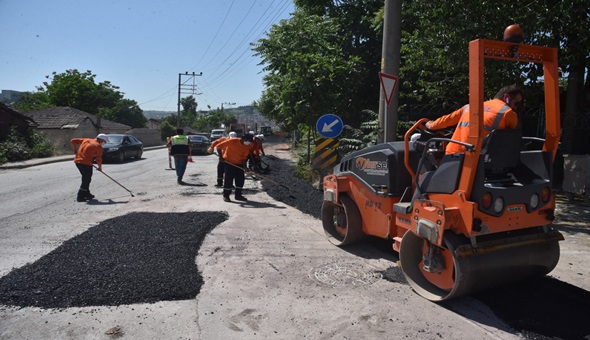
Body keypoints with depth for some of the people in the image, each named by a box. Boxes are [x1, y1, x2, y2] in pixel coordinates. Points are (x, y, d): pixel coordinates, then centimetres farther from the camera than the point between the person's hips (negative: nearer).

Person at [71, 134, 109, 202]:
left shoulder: (86, 140, 14)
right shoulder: (98, 146, -5)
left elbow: (73, 141, 15)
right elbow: (98, 159, -3)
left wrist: (75, 150, 26)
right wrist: (99, 167, 13)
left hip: (77, 161, 8)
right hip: (86, 163, -8)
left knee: (86, 178, 20)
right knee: (86, 180, 2)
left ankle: (87, 194, 30)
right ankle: (80, 197, 2)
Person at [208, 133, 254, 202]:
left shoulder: (247, 146, -6)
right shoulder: (232, 141, -20)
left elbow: (244, 157, -1)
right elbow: (219, 146, -14)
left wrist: (244, 166, -15)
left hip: (239, 164, 5)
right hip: (229, 162, -5)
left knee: (241, 179, 4)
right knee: (228, 179, -4)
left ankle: (238, 195, 17)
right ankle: (226, 196, 7)